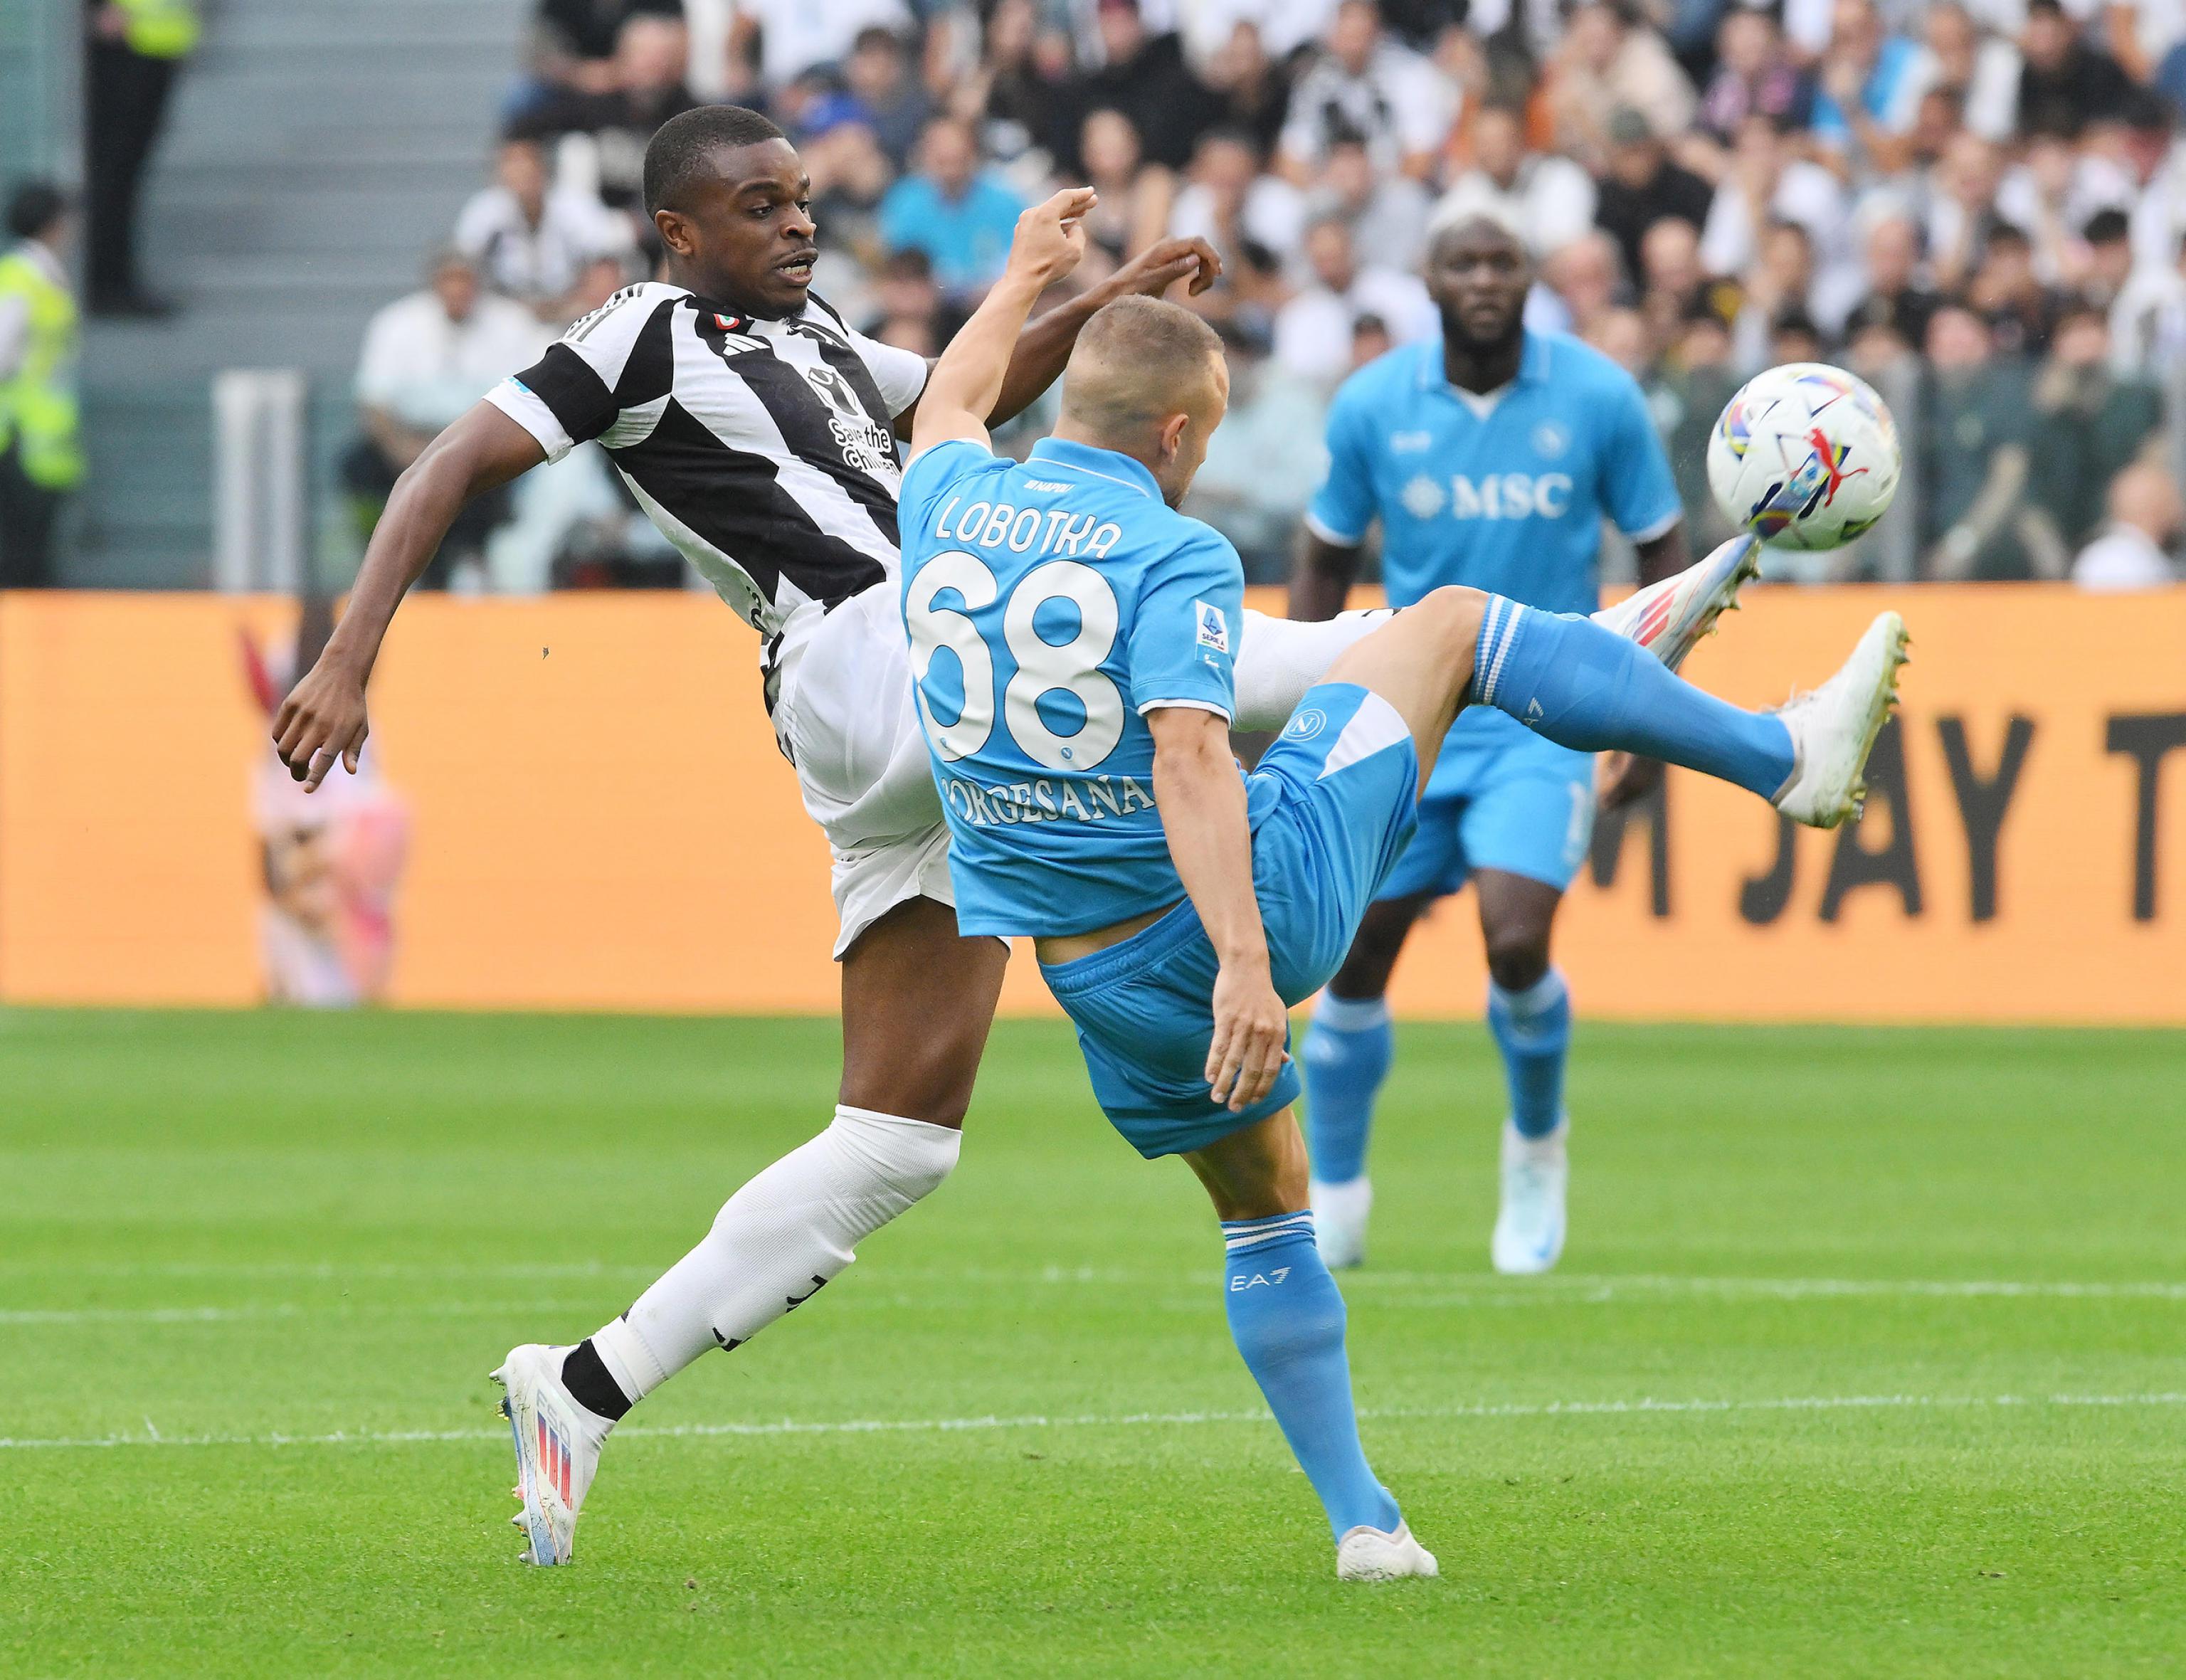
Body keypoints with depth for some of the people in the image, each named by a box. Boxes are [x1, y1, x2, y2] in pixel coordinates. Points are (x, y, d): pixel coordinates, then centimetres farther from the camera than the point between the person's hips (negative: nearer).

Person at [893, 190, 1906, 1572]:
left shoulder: (952, 510, 2)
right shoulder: (1176, 557, -17)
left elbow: (945, 415, 28)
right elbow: (1188, 758, -30)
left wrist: (1027, 277, 42)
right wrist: (1245, 962, -36)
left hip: (1098, 980, 5)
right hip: (1264, 901, -5)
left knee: (1265, 1210, 26)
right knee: (1455, 622, 11)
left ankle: (1363, 1520, 21)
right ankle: (1792, 752, 17)